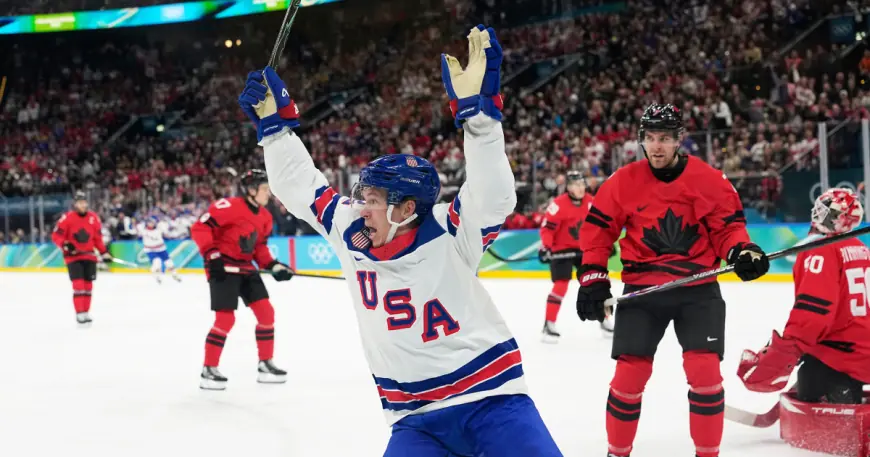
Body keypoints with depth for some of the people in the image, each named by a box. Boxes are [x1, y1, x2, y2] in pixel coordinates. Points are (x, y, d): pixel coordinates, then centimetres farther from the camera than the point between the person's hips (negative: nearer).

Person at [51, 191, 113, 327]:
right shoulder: (67, 218, -11)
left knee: (88, 285, 9)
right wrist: (65, 245, -25)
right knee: (78, 284, -13)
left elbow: (98, 237, 11)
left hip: (89, 256, 5)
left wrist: (104, 253, 7)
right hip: (73, 256, -5)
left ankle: (86, 313, 19)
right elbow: (56, 235, -8)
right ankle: (80, 314, -10)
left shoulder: (94, 218, 2)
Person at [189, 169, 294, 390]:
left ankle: (265, 364, 17)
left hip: (246, 268, 9)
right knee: (226, 318, -12)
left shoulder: (265, 217, 8)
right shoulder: (230, 207, -19)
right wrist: (212, 255, -26)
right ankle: (208, 370, -2)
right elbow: (200, 228, -20)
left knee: (266, 312, 5)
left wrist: (273, 265, 4)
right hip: (223, 268, -8)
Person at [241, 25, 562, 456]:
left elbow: (492, 196, -28)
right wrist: (275, 122, 6)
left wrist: (476, 109, -36)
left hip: (492, 401, -4)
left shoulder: (448, 235, -11)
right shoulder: (352, 234, 3)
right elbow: (300, 187, 12)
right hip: (416, 420, 4)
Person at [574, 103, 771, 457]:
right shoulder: (623, 182, -4)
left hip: (698, 289, 0)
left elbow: (727, 225, 3)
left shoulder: (709, 181, -5)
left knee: (705, 370, -9)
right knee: (630, 372, -3)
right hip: (642, 289, 0)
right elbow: (597, 229, 4)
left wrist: (741, 251, -16)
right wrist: (592, 276, -1)